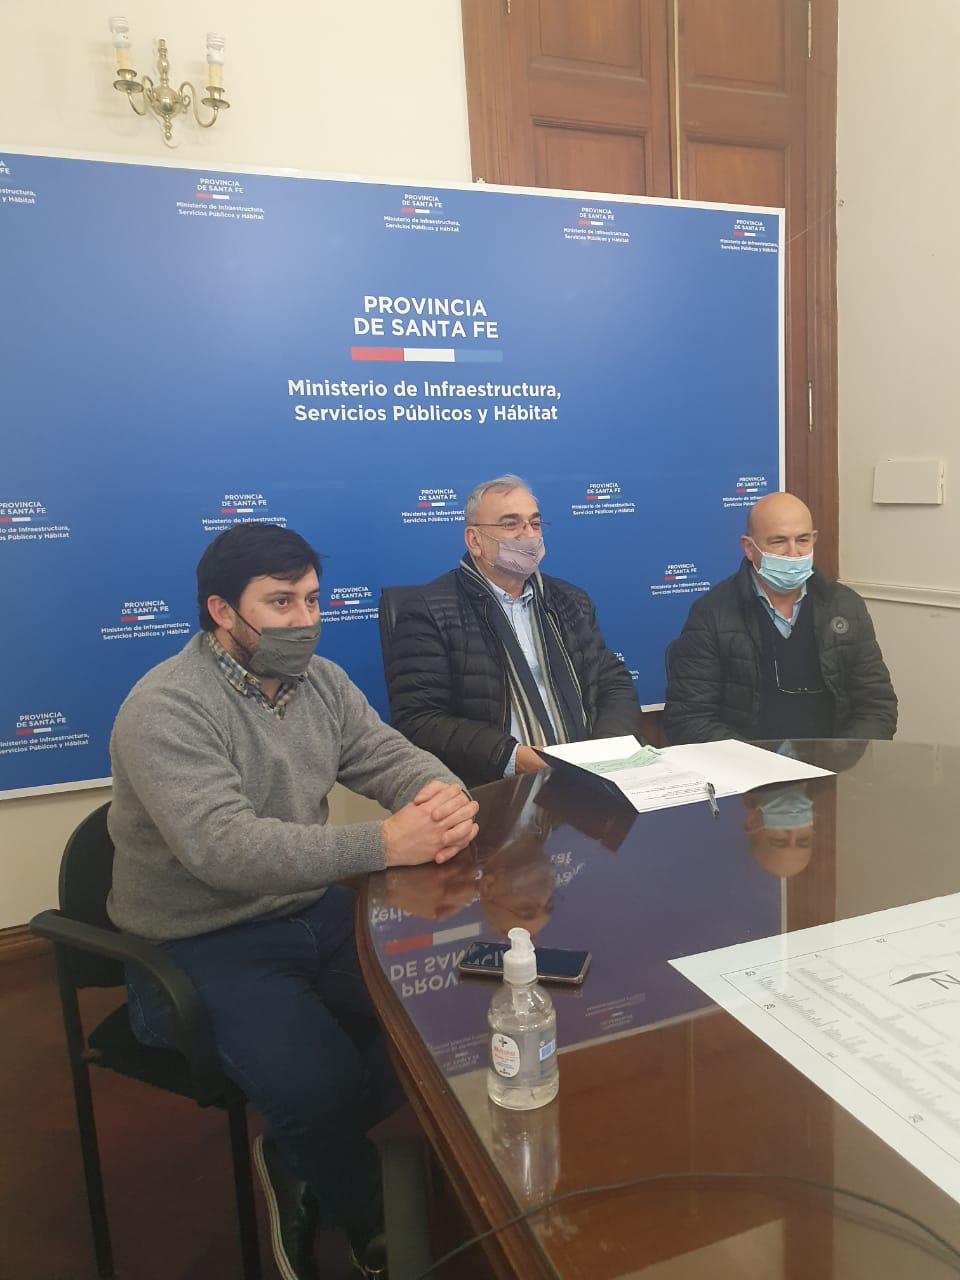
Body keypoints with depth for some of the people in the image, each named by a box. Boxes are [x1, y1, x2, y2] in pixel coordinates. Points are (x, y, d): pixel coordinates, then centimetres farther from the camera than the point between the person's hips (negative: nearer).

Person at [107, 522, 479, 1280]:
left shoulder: (318, 681, 2)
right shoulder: (168, 709, -21)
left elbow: (393, 757, 2)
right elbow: (223, 848, -33)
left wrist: (443, 795, -23)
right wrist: (384, 845, -39)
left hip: (315, 913, 7)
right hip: (203, 947, -6)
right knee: (323, 1086, -23)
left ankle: (295, 1157, 16)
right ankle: (367, 1216, 12)